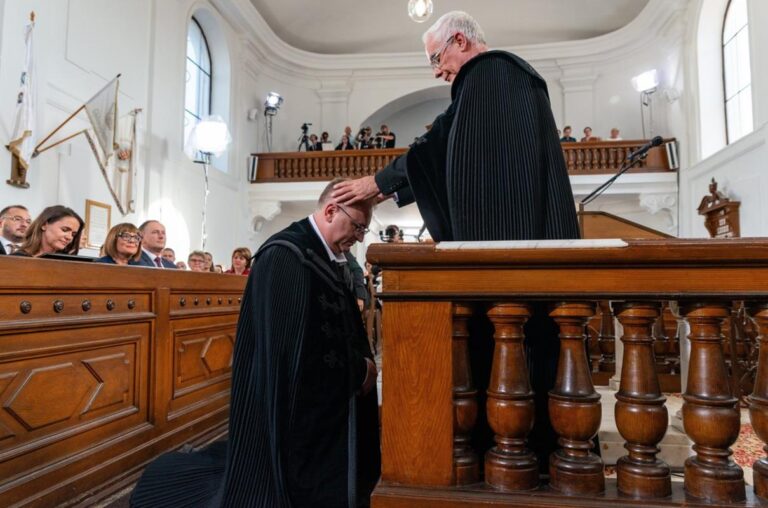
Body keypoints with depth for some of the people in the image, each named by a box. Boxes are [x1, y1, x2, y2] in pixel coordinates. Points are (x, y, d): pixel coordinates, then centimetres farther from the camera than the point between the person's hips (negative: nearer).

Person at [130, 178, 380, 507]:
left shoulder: (322, 257, 9)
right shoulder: (287, 255, -21)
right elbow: (296, 348, -27)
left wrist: (361, 362, -1)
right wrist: (359, 369, -15)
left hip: (318, 409, 10)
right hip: (290, 408, -10)